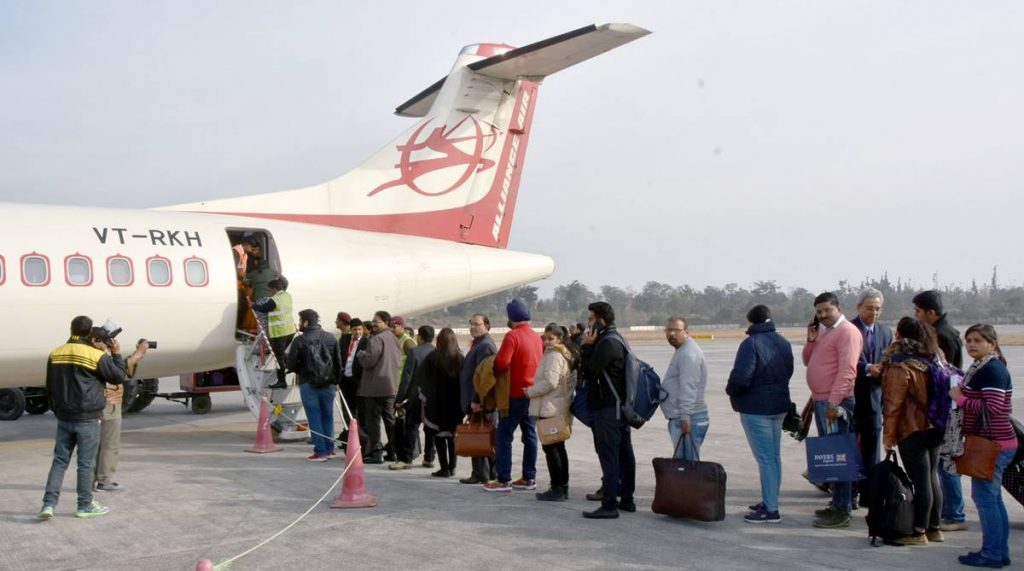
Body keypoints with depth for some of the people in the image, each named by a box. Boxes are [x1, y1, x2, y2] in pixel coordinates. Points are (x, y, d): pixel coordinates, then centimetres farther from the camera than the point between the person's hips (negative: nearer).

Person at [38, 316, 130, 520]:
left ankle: (48, 504, 2)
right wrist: (116, 355, 8)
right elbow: (119, 377, -4)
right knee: (86, 463, 4)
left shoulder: (55, 354, 5)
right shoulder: (97, 355, -13)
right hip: (87, 419, -5)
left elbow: (49, 387, 13)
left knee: (59, 461, 10)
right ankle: (85, 506, 12)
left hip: (63, 418, 5)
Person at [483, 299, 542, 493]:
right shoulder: (537, 337, 9)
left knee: (504, 435, -2)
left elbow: (501, 363, -22)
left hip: (515, 394, -7)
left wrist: (491, 370, -4)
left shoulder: (512, 336, -14)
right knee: (530, 435, 12)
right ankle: (529, 478, 15)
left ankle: (503, 480, -3)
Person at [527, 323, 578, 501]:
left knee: (550, 448, -6)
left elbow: (550, 382, -22)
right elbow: (571, 382, 17)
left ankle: (557, 489, -4)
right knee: (559, 447, 14)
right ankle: (563, 488, 19)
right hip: (561, 409, 10)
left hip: (550, 409, -10)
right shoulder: (566, 355, 17)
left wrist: (530, 391, -9)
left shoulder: (553, 356, -14)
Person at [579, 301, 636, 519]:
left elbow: (589, 370, -17)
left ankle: (609, 504, -7)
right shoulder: (616, 340, 17)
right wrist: (589, 348, 7)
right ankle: (626, 498, 22)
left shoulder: (607, 343, -16)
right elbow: (591, 370, 19)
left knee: (608, 454, -8)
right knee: (624, 453, 14)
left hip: (608, 407, -10)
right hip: (620, 405, 10)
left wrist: (587, 346, -10)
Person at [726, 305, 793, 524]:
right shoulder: (783, 342, 8)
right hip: (779, 405, 8)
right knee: (774, 456, 15)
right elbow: (788, 371, 14)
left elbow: (740, 376, -23)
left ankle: (770, 509, -3)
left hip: (755, 407, -8)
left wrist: (731, 391, -4)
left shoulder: (751, 343, -18)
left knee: (765, 458, -6)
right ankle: (770, 501, 24)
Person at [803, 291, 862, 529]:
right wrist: (810, 341, 3)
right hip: (820, 401, 10)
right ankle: (837, 504, 24)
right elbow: (808, 361, 21)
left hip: (835, 402, -10)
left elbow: (847, 371, -20)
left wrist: (834, 402, -25)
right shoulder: (822, 331, 17)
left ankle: (842, 511, -5)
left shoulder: (847, 331, -12)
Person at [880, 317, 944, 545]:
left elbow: (893, 404, -15)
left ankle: (919, 532, 2)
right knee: (932, 478, 14)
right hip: (934, 429, 8)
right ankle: (934, 528, 23)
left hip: (912, 432, -8)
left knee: (920, 481, -4)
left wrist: (888, 436, -10)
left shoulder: (900, 367, -16)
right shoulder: (931, 361, 8)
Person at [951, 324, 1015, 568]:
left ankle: (992, 553, 1)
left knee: (984, 497, -5)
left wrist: (961, 399, -16)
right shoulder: (981, 368, 15)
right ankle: (1001, 551, 22)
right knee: (993, 498, 15)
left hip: (992, 444, -11)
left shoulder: (992, 370, -17)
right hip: (993, 442, 11)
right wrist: (961, 396, 11)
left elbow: (993, 408, -24)